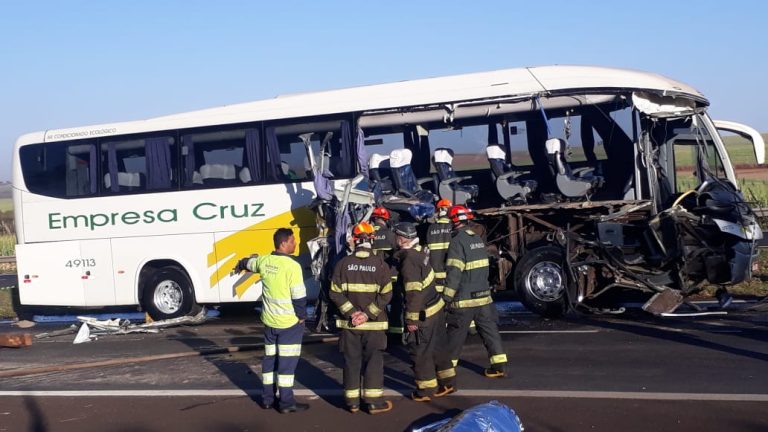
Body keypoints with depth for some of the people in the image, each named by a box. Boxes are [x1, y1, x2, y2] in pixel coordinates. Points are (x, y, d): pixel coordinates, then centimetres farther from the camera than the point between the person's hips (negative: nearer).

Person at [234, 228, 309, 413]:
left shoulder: (264, 261, 2)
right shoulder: (292, 266, -19)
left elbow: (248, 263, 26)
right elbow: (299, 296, -19)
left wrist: (240, 265, 51)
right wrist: (302, 316, -2)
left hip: (269, 321, 7)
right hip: (289, 322, -7)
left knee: (270, 358, 17)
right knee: (287, 361, -2)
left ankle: (268, 398, 25)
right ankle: (286, 403, 1)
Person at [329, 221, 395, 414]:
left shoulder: (343, 263, -3)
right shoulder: (380, 264, -7)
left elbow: (335, 292, -6)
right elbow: (386, 294, -10)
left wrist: (351, 312, -6)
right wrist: (368, 314, -9)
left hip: (349, 323, 2)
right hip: (374, 325, -2)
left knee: (351, 361, 10)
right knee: (374, 361, 7)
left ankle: (352, 402, 16)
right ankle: (374, 401, 9)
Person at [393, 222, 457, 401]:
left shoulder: (409, 260, -23)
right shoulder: (419, 252, 3)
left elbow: (414, 292, -24)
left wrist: (411, 319, -18)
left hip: (424, 314, -9)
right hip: (436, 306, 9)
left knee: (420, 352, 5)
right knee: (438, 347, 19)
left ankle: (426, 390, 16)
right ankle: (448, 382, 31)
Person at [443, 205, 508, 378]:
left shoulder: (458, 241, -15)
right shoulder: (478, 239, 9)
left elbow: (454, 272, -20)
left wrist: (447, 296, -15)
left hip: (464, 299, -6)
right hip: (484, 296, 6)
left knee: (455, 333, 6)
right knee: (489, 329, 8)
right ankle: (499, 365, 6)